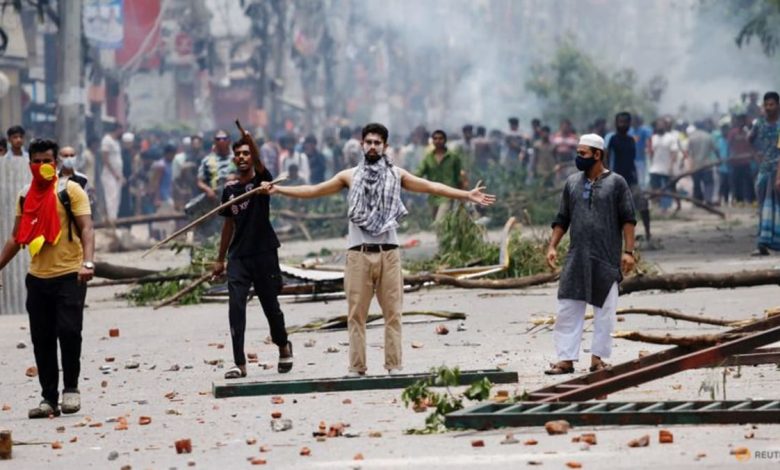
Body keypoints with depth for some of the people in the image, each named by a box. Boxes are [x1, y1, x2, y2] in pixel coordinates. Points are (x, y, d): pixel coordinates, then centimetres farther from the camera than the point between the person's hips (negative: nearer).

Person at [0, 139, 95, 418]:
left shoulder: (70, 190, -3)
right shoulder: (25, 196, 13)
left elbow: (86, 228, -11)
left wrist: (87, 262, -26)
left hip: (69, 276, -5)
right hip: (37, 278, 5)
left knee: (69, 330, -15)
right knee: (42, 340, 5)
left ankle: (71, 389, 2)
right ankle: (49, 398, 12)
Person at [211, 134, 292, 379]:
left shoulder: (261, 180, -3)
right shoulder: (230, 188, 9)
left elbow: (259, 164, -27)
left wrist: (250, 141, -47)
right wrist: (220, 259, 18)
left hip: (264, 253, -3)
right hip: (238, 256, 3)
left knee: (271, 306, 8)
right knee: (236, 307, -9)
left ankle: (283, 346, 35)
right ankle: (239, 363, -9)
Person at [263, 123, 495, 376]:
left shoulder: (396, 174, 8)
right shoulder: (350, 176, 9)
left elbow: (431, 187, 5)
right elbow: (314, 190, 11)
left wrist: (467, 195, -2)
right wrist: (277, 190, 7)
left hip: (388, 253, 0)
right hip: (359, 253, 0)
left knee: (392, 312, 0)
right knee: (356, 314, 0)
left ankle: (394, 365, 3)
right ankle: (357, 367, 2)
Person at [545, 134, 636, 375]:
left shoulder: (616, 183, -1)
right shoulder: (572, 183, 10)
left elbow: (628, 219, -2)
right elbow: (562, 219, 15)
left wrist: (628, 251, -9)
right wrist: (552, 246, 5)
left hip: (606, 260, -3)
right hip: (576, 259, 3)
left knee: (604, 310, 2)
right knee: (568, 309, -1)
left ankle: (598, 357, 10)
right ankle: (566, 359, 1)